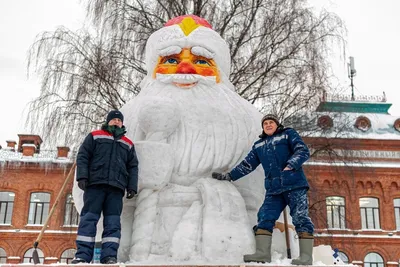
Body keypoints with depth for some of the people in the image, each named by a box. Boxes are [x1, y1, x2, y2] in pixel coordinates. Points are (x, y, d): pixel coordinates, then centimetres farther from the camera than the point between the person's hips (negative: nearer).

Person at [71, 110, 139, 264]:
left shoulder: (128, 144, 23)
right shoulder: (94, 136, 15)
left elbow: (133, 167, 18)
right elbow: (82, 157, 7)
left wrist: (132, 187, 5)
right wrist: (82, 176, -7)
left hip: (116, 187, 2)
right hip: (95, 184, -2)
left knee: (113, 221, -5)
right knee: (89, 218, -8)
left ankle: (109, 256, -8)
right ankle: (82, 255, -9)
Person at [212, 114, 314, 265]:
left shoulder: (288, 134, 10)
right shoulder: (258, 145, 23)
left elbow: (303, 151, -3)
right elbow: (247, 165, 28)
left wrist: (291, 165, -20)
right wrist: (229, 176, 25)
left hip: (295, 185, -5)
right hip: (273, 190, 5)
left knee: (300, 218, -11)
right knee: (264, 218, -8)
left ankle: (306, 257, -11)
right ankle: (262, 253, -12)